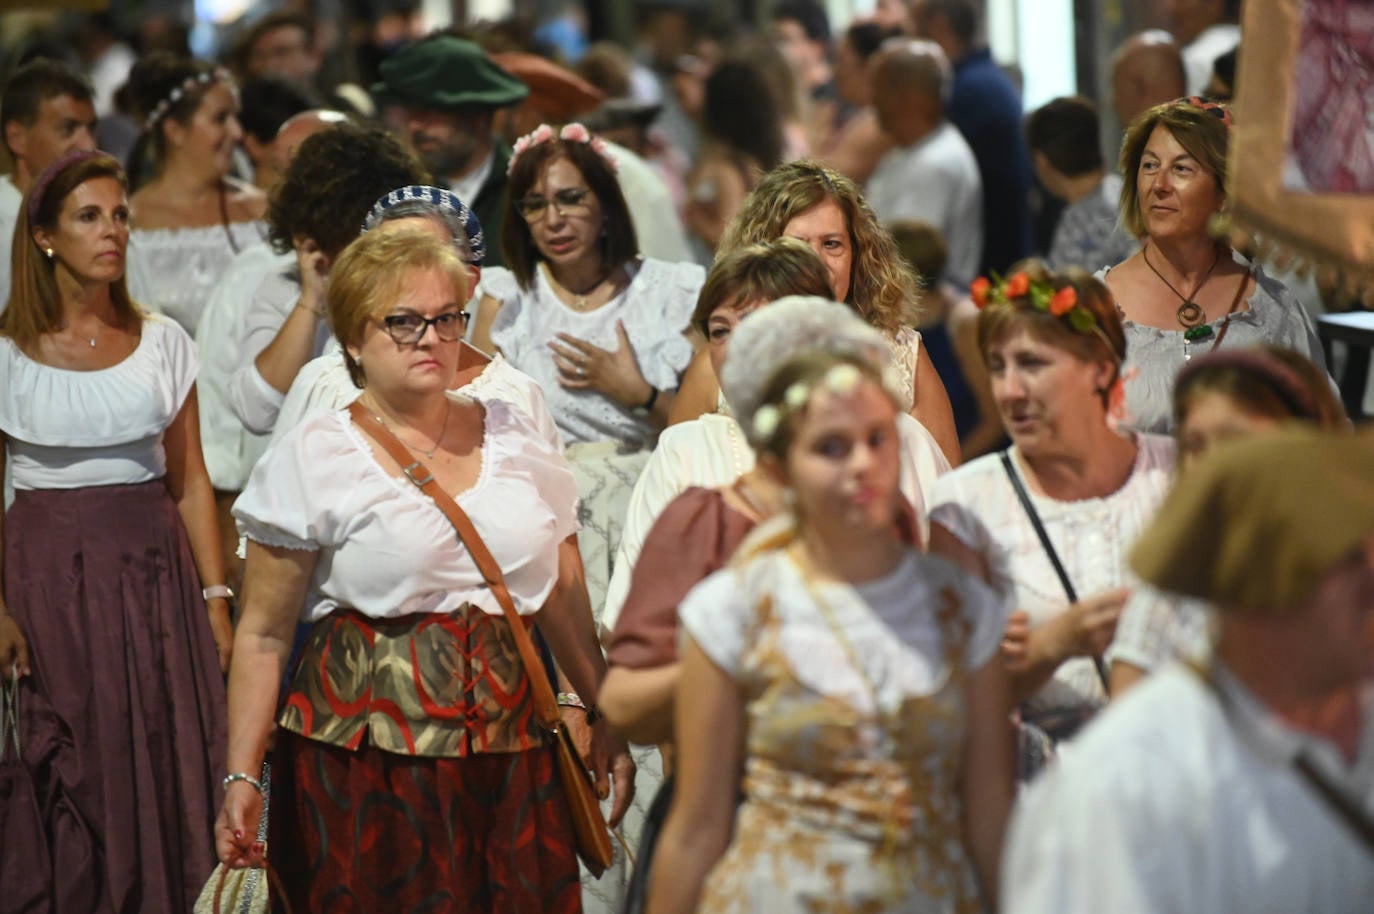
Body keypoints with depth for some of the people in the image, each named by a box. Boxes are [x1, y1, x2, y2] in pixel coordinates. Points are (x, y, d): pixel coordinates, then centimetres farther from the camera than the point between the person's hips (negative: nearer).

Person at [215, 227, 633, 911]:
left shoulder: (514, 438, 11)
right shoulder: (315, 458, -1)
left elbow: (565, 602, 17)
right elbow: (265, 634, -3)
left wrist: (607, 719, 12)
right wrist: (241, 777, -9)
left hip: (510, 750, 4)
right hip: (363, 762, -3)